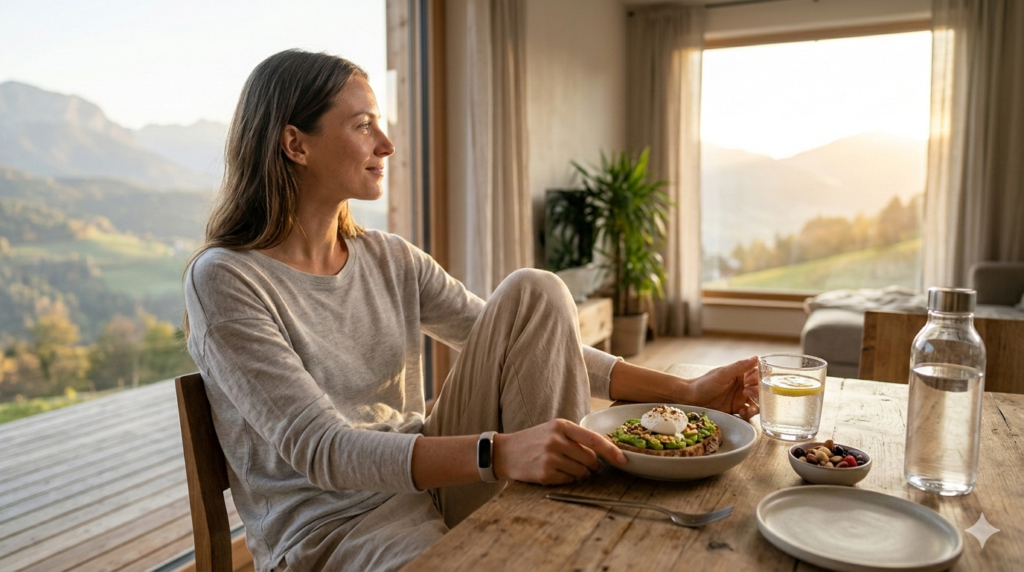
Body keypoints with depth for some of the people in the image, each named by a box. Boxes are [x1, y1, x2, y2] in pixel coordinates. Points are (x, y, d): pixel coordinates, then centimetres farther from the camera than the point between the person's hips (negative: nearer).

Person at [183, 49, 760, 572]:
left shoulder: (390, 261, 4)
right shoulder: (225, 280, -14)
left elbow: (533, 347, 3)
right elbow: (318, 449, -24)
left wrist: (682, 391, -6)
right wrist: (498, 454, -39)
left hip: (430, 484, 7)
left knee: (534, 293, -10)